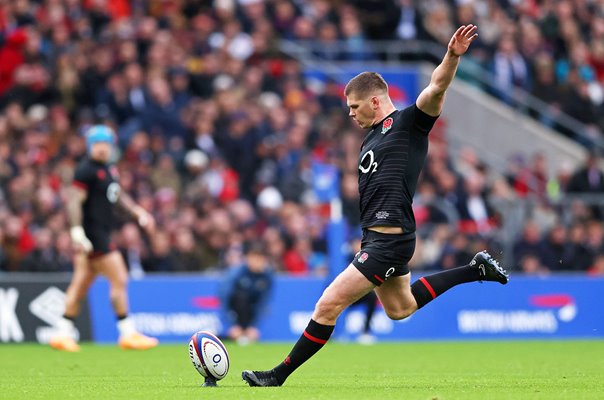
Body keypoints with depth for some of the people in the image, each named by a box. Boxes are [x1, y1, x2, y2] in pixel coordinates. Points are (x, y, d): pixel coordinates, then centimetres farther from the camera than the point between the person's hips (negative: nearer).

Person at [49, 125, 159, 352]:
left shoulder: (108, 169, 15)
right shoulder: (86, 170, -13)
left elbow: (117, 195, 31)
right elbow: (74, 201, -19)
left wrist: (139, 213, 28)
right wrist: (77, 231, -26)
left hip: (102, 233, 9)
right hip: (92, 235, -9)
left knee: (80, 285, 11)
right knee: (119, 280, -8)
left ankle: (63, 333, 14)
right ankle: (128, 334, -3)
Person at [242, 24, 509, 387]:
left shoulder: (409, 122, -9)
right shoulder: (373, 136, 17)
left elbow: (436, 88, -25)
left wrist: (452, 56, -41)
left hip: (390, 239, -11)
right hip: (375, 236, 11)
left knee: (329, 305, -11)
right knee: (400, 308, 27)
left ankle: (280, 375, -3)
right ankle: (476, 270, 33)